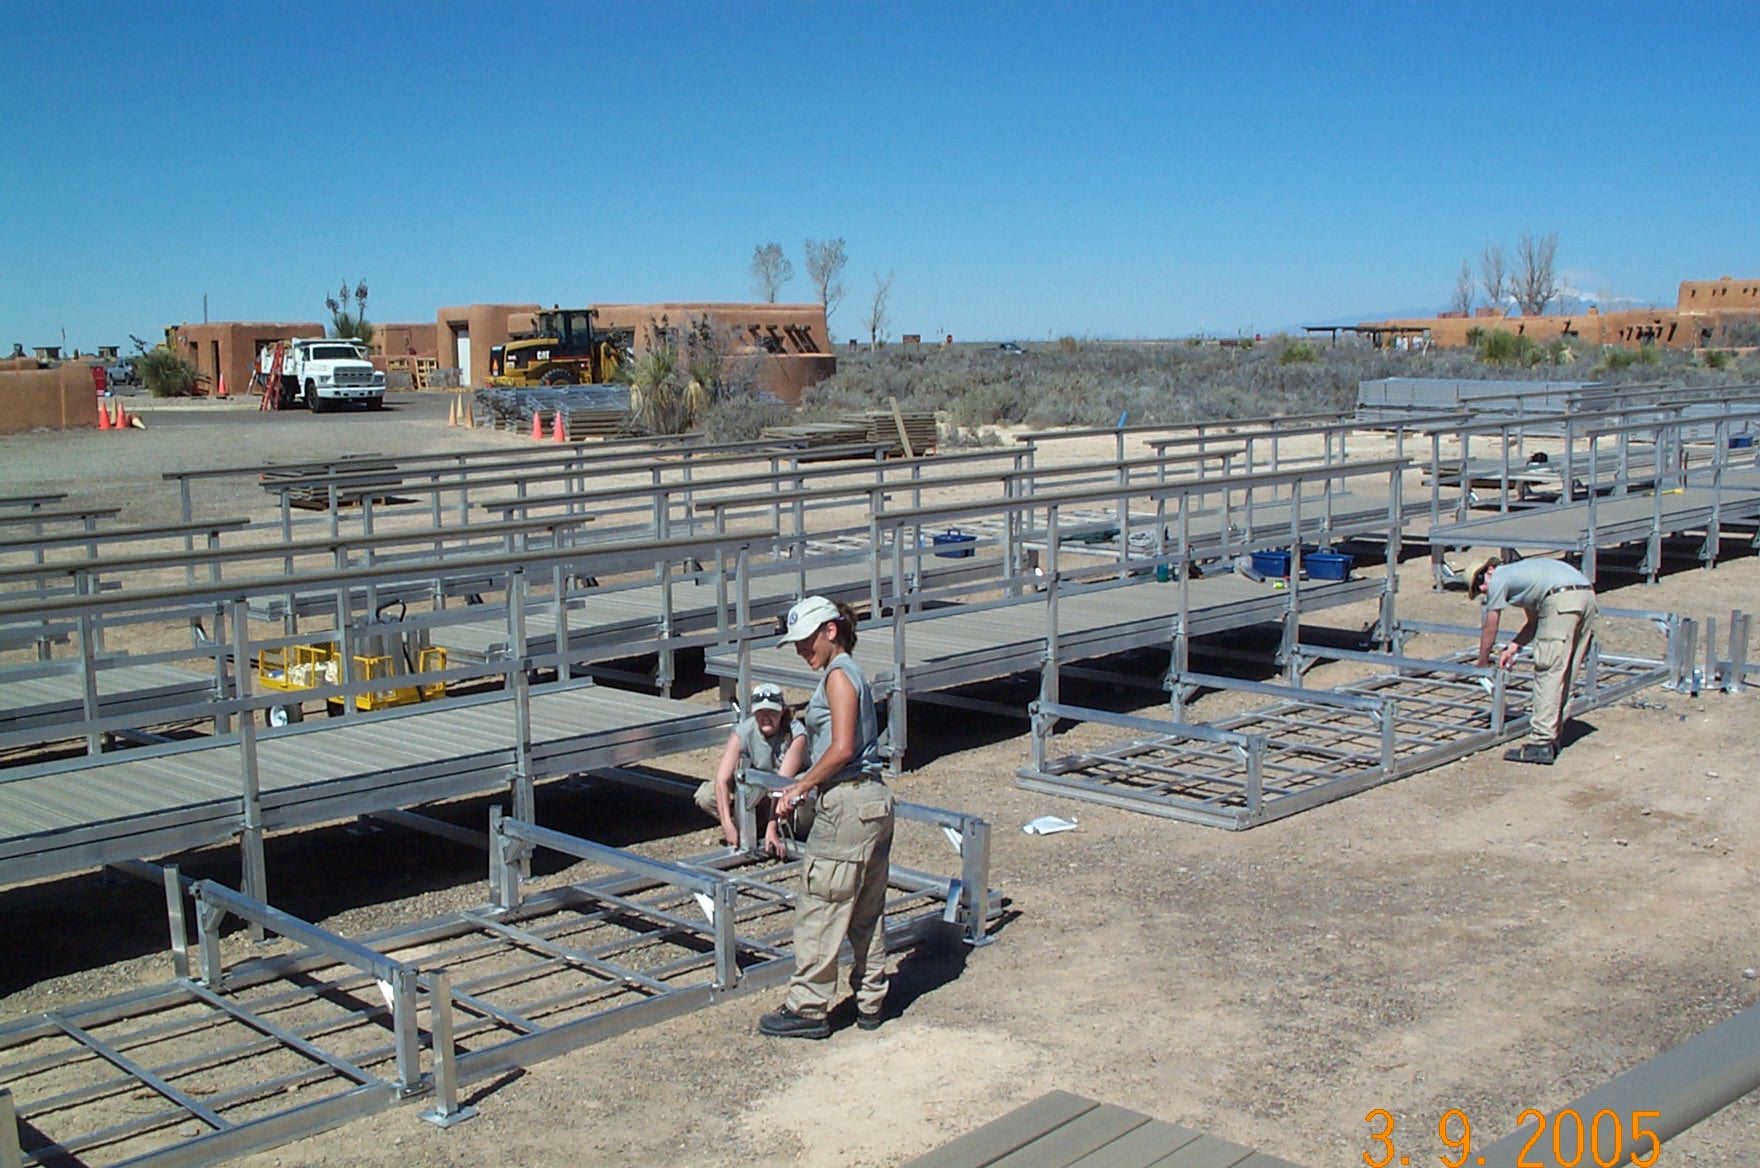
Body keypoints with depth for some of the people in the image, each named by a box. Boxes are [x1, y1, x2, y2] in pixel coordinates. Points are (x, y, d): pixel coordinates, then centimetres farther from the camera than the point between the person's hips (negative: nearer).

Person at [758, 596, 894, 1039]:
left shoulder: (838, 675, -11)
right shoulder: (850, 673, 17)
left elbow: (841, 749, -19)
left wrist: (800, 786, -8)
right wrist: (805, 786, 9)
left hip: (848, 804, -10)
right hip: (874, 802, 10)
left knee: (818, 912, -2)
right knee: (866, 913, 15)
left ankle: (808, 1009, 5)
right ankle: (870, 1002, 22)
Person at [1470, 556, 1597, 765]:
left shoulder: (1498, 579, 10)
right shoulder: (1519, 574, 34)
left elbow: (1489, 629, 18)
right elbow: (1535, 623, 37)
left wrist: (1482, 664, 29)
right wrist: (1512, 648, 29)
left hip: (1561, 599, -9)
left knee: (1548, 673, -7)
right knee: (1566, 675, 13)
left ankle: (1541, 744, -10)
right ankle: (1552, 736, 18)